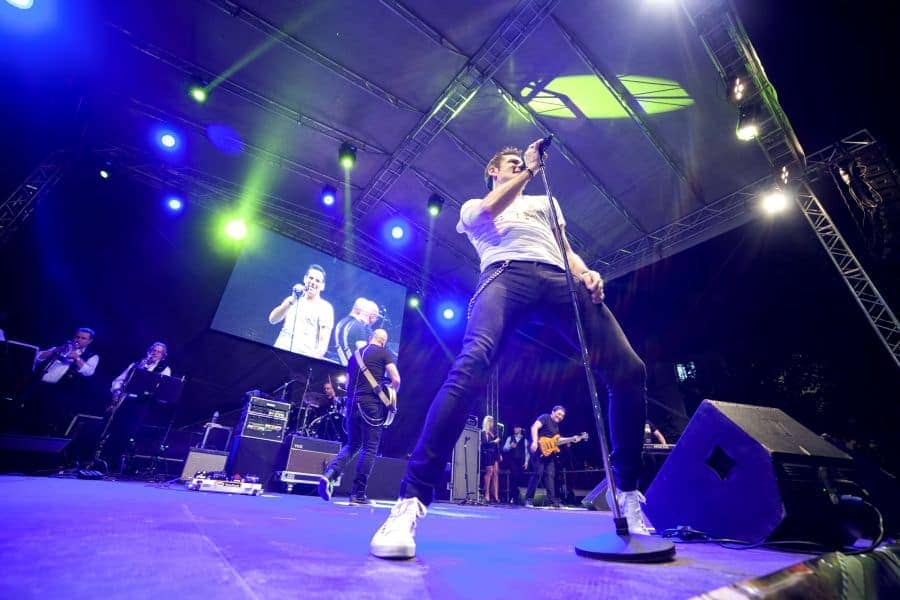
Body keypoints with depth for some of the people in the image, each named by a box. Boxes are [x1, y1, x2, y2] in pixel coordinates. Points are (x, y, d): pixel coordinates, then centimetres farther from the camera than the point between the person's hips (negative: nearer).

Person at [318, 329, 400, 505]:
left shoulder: (355, 354, 18)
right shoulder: (385, 353, 1)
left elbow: (347, 384, 20)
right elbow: (396, 380, -8)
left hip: (353, 404, 6)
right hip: (372, 404, -6)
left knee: (352, 444, 19)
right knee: (369, 449, 3)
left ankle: (329, 474, -2)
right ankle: (358, 494, 5)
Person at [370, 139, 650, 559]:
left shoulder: (544, 202, 43)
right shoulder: (473, 205, 32)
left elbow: (565, 248, 29)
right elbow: (489, 210, 5)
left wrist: (585, 272, 8)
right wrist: (529, 169, 14)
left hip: (559, 279, 5)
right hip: (505, 274, -4)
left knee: (628, 370, -12)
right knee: (472, 366, -32)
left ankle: (627, 491, 7)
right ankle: (412, 500, -28)